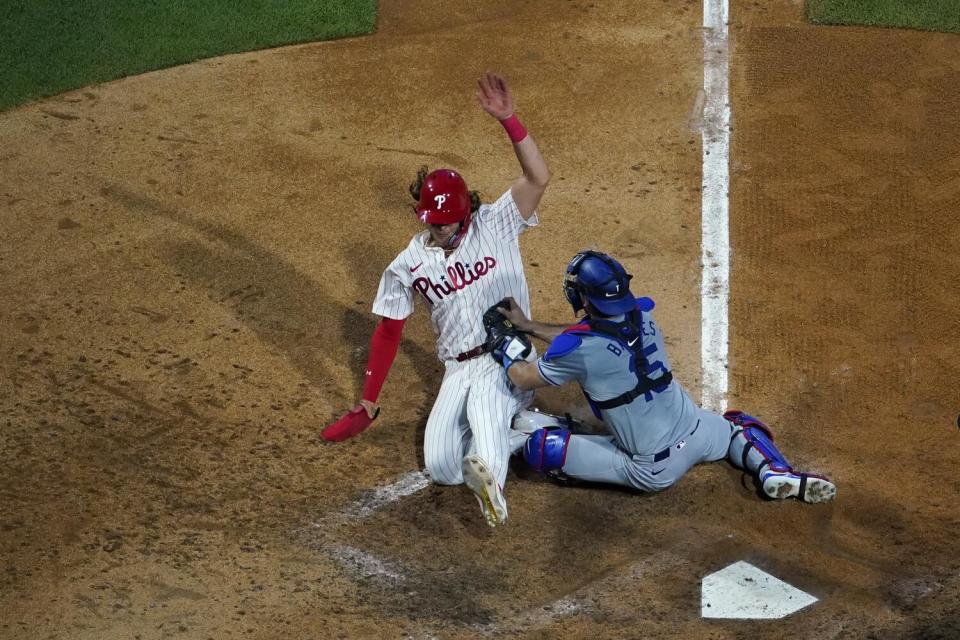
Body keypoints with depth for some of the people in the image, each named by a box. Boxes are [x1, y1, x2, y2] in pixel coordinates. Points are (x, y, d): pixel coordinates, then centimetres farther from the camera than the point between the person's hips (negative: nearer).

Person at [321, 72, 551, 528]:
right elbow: (388, 332, 14)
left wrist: (508, 121, -30)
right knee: (440, 468, -13)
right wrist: (366, 404, 13)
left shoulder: (494, 226, -2)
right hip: (459, 370, 4)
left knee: (485, 401, -38)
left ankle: (488, 469, -56)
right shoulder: (408, 265, 6)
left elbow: (538, 177, -17)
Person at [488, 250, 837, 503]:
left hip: (652, 470, -4)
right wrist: (528, 325, 25)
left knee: (541, 444, -1)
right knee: (739, 425, 34)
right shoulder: (643, 315, 2)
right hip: (696, 436, 4)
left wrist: (507, 353, 21)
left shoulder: (576, 351, -16)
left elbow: (524, 379, 1)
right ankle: (776, 472, 9)